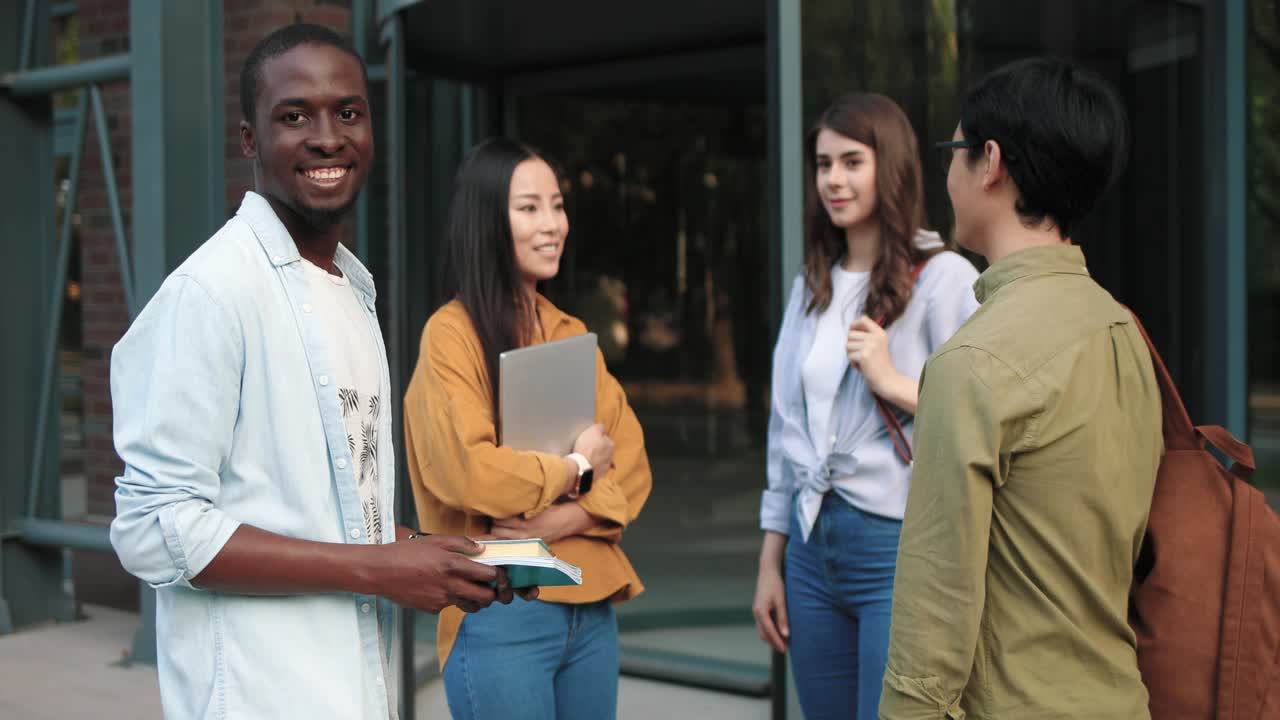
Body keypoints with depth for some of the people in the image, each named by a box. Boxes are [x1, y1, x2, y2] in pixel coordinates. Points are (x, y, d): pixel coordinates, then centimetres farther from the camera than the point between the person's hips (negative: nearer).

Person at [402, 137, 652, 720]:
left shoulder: (571, 333, 12)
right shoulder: (452, 332, -9)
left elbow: (631, 460, 7)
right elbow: (467, 470, -20)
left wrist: (570, 517, -11)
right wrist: (575, 467, -7)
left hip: (591, 606, 7)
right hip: (501, 613, -6)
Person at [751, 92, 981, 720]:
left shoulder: (944, 279, -7)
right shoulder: (811, 288, 13)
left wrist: (894, 384, -19)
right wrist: (770, 562, 16)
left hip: (900, 548, -6)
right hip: (814, 546, 6)